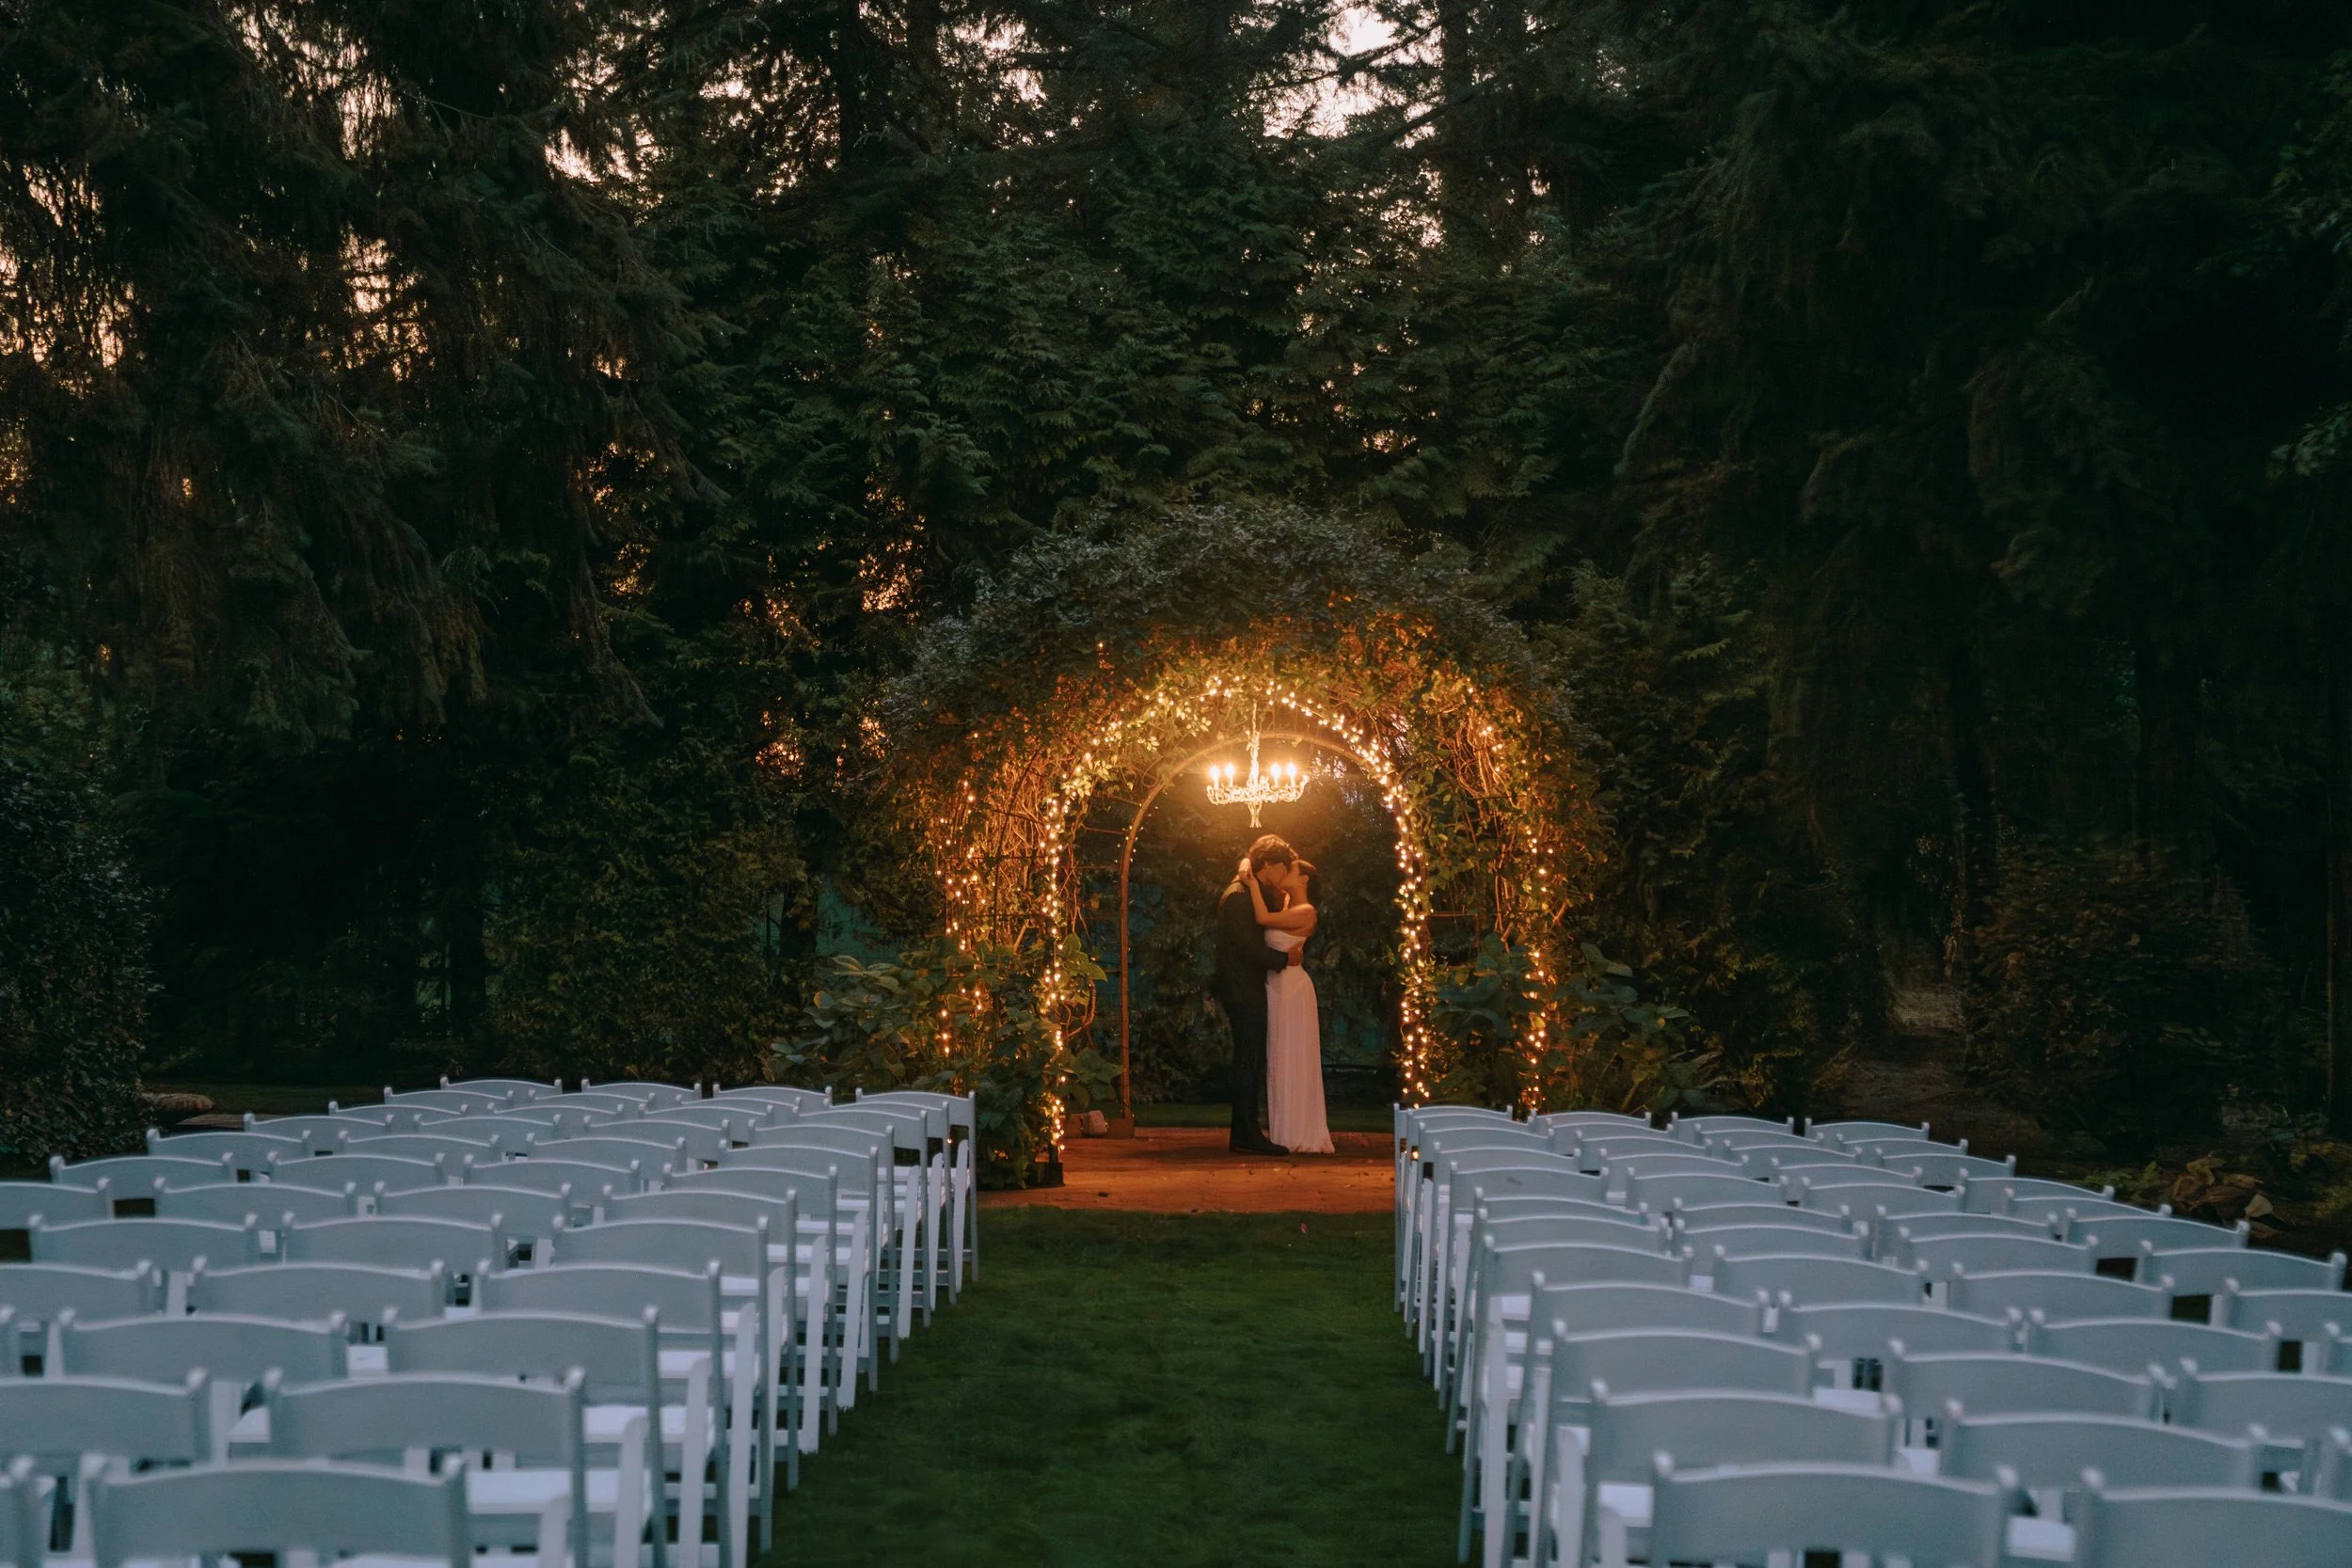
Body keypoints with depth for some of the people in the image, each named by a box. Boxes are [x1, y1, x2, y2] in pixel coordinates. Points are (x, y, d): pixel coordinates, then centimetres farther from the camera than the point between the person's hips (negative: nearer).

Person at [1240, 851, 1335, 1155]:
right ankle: (1286, 1131, 16)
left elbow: (1263, 918, -23)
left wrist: (1253, 883, -15)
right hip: (1277, 985, 9)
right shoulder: (1285, 903, 12)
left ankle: (1300, 1134, 2)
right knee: (1279, 1060, 11)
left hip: (1291, 985, -9)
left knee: (1292, 1059, -4)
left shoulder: (1305, 911, -13)